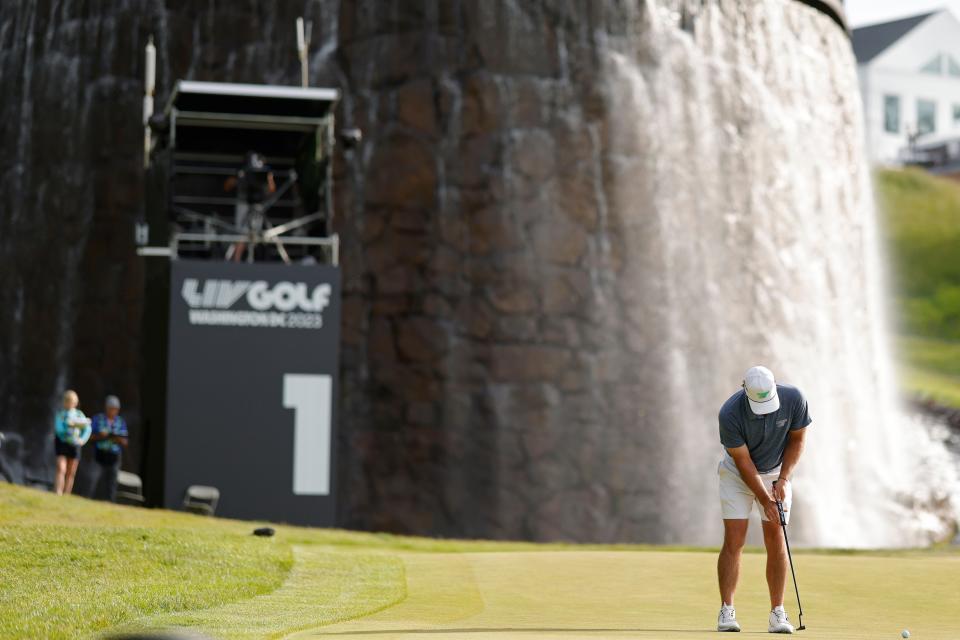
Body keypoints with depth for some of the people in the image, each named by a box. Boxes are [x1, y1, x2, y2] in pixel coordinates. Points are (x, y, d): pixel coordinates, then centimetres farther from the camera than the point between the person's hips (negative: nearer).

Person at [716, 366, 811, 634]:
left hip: (776, 473, 2)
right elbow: (743, 461, -21)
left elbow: (797, 439, -7)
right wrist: (765, 500, -20)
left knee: (776, 541, -4)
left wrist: (783, 479, -16)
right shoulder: (730, 413, -30)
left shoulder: (793, 398, -23)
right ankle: (727, 611, -5)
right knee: (733, 541, -9)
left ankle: (777, 613, -1)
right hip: (738, 474, -2)